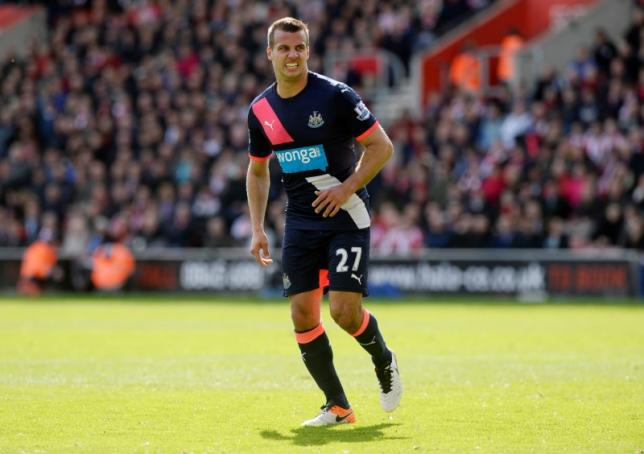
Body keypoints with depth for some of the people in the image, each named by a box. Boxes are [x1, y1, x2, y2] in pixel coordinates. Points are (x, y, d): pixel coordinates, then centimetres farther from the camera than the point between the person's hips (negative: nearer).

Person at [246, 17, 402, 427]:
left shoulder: (335, 96, -11)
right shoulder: (261, 111, 4)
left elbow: (382, 146, -8)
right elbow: (257, 171, 18)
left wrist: (348, 187, -18)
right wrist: (258, 229, 9)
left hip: (346, 216, -5)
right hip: (300, 221, 5)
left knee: (345, 310, -13)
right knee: (303, 313, -4)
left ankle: (384, 362, 20)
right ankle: (338, 406, 7)